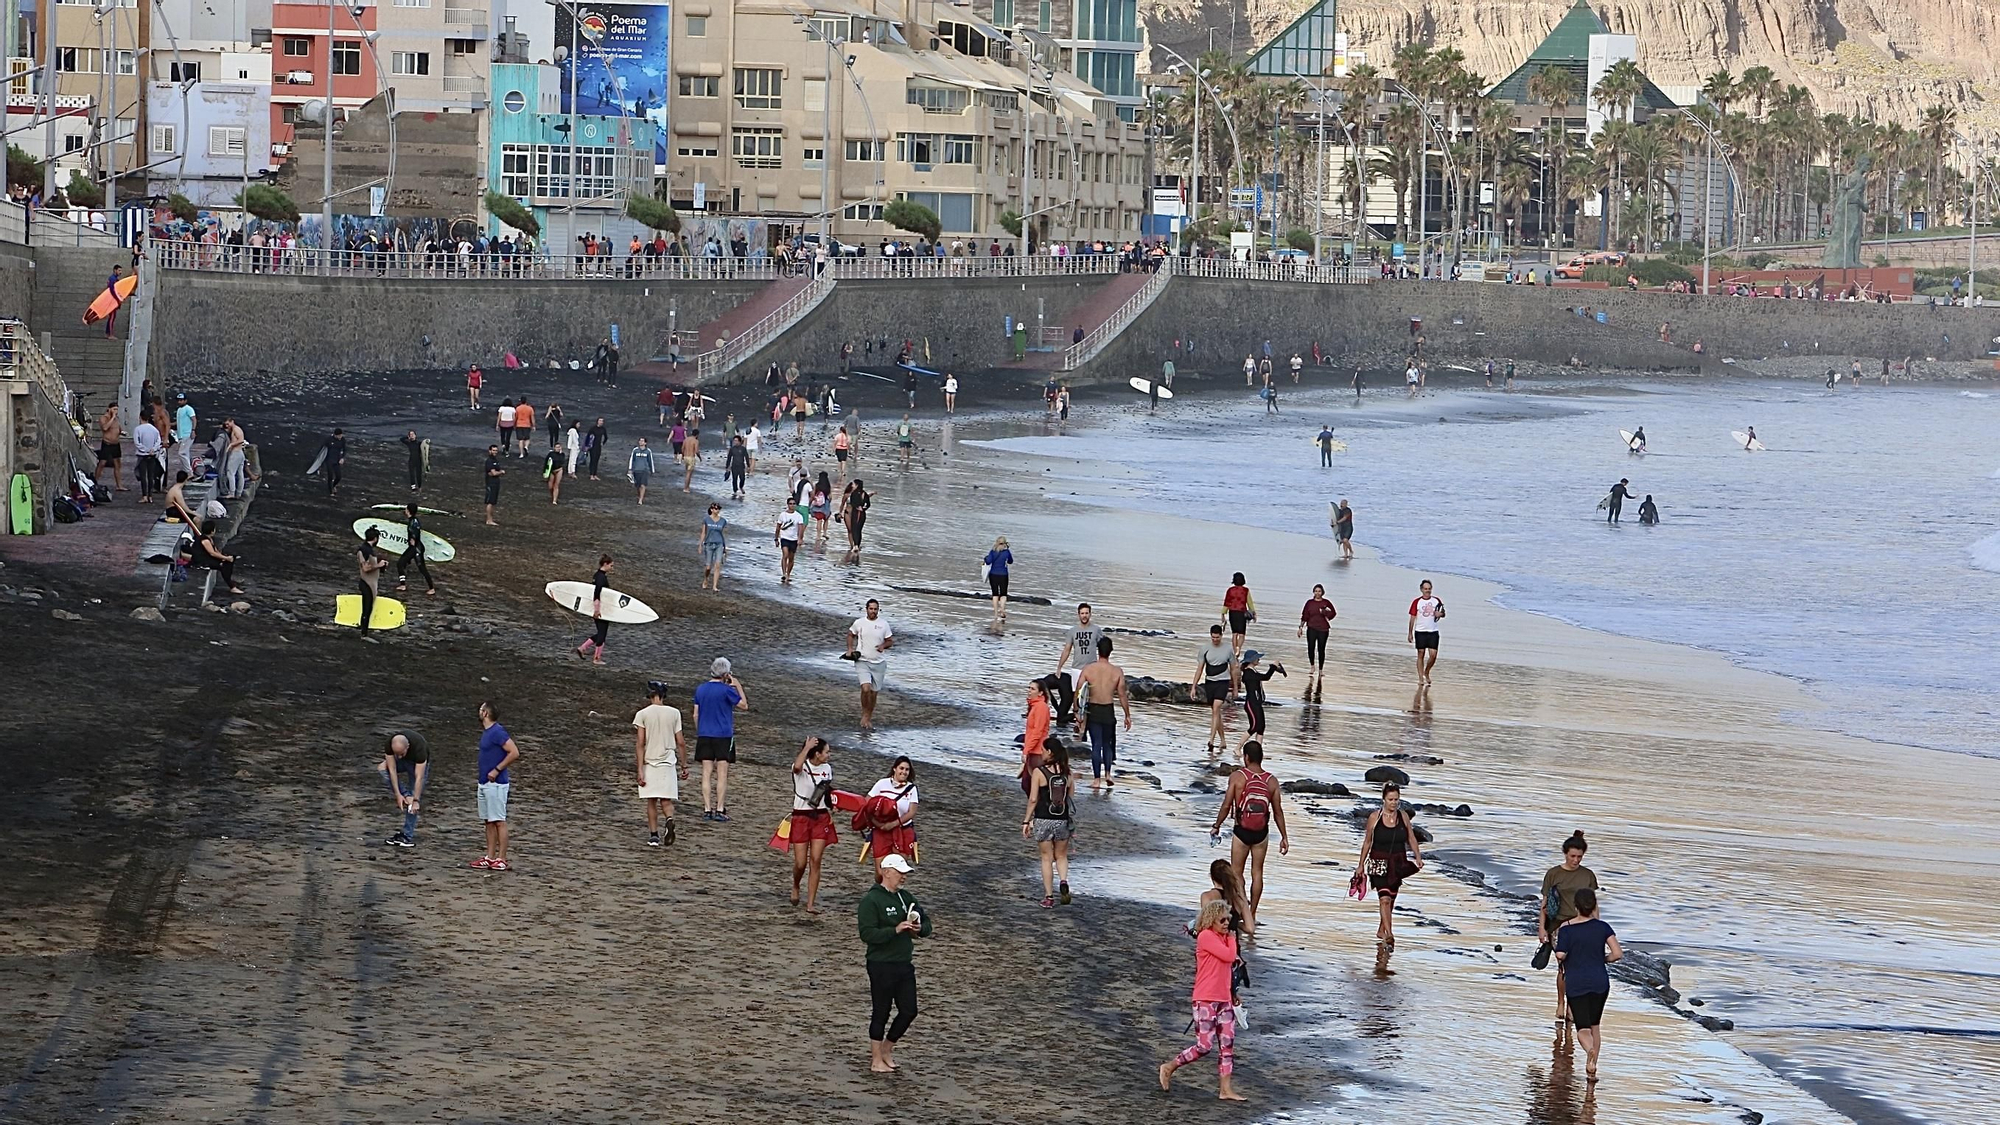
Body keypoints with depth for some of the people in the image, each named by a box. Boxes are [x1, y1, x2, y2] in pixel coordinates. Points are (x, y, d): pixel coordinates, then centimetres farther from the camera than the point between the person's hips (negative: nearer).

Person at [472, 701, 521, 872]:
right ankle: (490, 857, 15)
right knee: (489, 821, 11)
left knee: (499, 821, -5)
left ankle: (501, 859, -3)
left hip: (496, 784, -10)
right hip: (484, 783, 10)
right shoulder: (486, 732, 13)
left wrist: (497, 770, -19)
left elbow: (514, 753, -22)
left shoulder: (498, 732, -16)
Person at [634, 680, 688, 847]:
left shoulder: (642, 714, -5)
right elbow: (681, 743, 2)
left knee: (651, 801, 9)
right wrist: (684, 766, 11)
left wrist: (640, 769, -9)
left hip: (649, 763, -1)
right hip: (668, 763, 1)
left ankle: (653, 836, 5)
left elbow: (640, 744, -9)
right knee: (666, 800, 7)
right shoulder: (674, 713, 0)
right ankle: (669, 820, -23)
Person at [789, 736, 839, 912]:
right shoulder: (802, 767, -12)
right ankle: (795, 887, 32)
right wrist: (807, 747, -30)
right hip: (801, 817, -4)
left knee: (815, 861, -4)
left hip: (820, 818, 4)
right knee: (800, 863, -2)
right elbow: (797, 766, -38)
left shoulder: (827, 769, 5)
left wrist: (831, 810, 6)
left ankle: (811, 904, -2)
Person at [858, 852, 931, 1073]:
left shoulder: (906, 897, 11)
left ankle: (887, 1049, 27)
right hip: (881, 966, -7)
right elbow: (867, 933, -21)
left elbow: (927, 924, 19)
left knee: (909, 1011, 8)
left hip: (905, 965, 7)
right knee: (881, 1013, 2)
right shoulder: (871, 901, -11)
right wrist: (896, 930, -26)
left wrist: (920, 928, -5)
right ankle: (876, 1059, 14)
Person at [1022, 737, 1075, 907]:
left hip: (1043, 820, -3)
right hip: (1062, 821, 3)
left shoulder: (1039, 772, -10)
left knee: (1047, 858, 10)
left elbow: (1033, 799, -10)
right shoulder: (1066, 773, 0)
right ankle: (1063, 881, -9)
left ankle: (1049, 896, 11)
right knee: (1061, 856, 18)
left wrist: (1026, 821, -2)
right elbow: (1071, 798, 5)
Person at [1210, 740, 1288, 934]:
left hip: (1242, 831, -3)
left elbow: (1226, 805, -8)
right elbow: (1278, 812, 2)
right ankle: (1252, 914, 22)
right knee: (1257, 872, 14)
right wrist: (1284, 837, 10)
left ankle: (1245, 917, -4)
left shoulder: (1237, 776, -9)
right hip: (1262, 832, 3)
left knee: (1237, 873, 6)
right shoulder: (1271, 781, 0)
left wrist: (1216, 826, 6)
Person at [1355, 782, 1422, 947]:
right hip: (1379, 864, -4)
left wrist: (1418, 857, -1)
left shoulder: (1403, 816, 2)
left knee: (1391, 899, 11)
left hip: (1397, 863, 4)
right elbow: (1367, 842, 2)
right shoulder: (1375, 817, -6)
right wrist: (1361, 865, 6)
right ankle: (1389, 935, -21)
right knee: (1384, 898, -15)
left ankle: (1381, 931, 28)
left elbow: (1411, 838, 10)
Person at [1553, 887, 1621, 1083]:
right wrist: (1603, 959, 11)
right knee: (1595, 1025, 18)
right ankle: (1591, 1070, 12)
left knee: (1583, 1027, 0)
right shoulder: (1603, 927, -3)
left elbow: (1560, 955, -18)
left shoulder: (1566, 929, -9)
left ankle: (1590, 1050, -34)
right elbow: (1617, 953, -10)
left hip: (1576, 984, -2)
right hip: (1600, 982, 2)